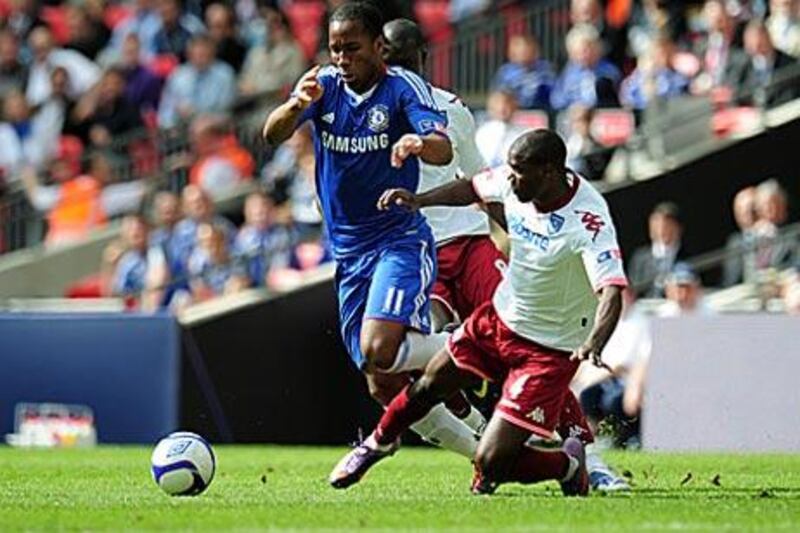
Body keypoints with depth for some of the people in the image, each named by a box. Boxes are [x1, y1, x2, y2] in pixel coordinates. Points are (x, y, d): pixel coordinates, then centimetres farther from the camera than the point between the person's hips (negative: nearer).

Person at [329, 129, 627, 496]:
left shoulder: (589, 221, -32)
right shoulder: (514, 182, -11)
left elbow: (612, 293, -42)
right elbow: (474, 189, 12)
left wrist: (593, 345, -60)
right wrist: (419, 200, -2)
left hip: (549, 350, -7)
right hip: (500, 316, 7)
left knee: (491, 463, -11)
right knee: (428, 387, 24)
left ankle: (567, 466, 18)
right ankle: (379, 442, 55)